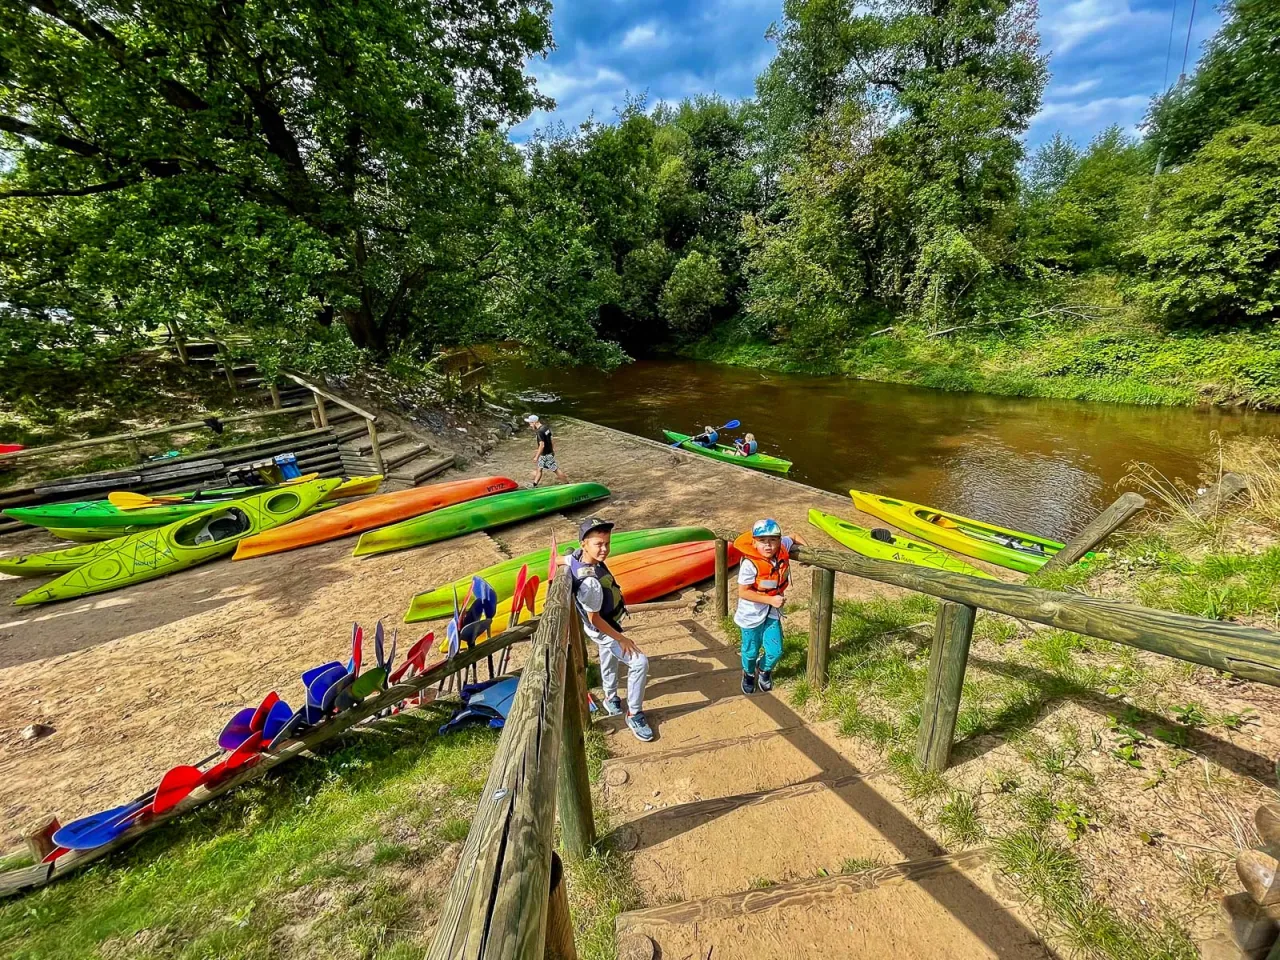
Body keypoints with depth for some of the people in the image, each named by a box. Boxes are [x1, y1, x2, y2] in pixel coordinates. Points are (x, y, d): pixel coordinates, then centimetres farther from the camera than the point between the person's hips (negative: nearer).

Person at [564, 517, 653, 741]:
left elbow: (560, 560, 3)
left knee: (608, 659, 29)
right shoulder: (590, 581, -42)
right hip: (603, 629, -9)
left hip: (607, 623, 9)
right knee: (639, 663, -10)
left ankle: (611, 698, 54)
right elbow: (594, 618, -30)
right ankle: (634, 715, 9)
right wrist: (621, 638, -21)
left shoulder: (578, 555, -19)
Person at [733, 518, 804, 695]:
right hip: (752, 614, -4)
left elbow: (794, 538, 9)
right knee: (751, 651, 15)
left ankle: (764, 670, 43)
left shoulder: (783, 549, -14)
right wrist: (770, 600, -25)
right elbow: (743, 592, -25)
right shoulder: (750, 564, -30)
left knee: (775, 651, 9)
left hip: (773, 613, 4)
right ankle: (749, 674, 48)